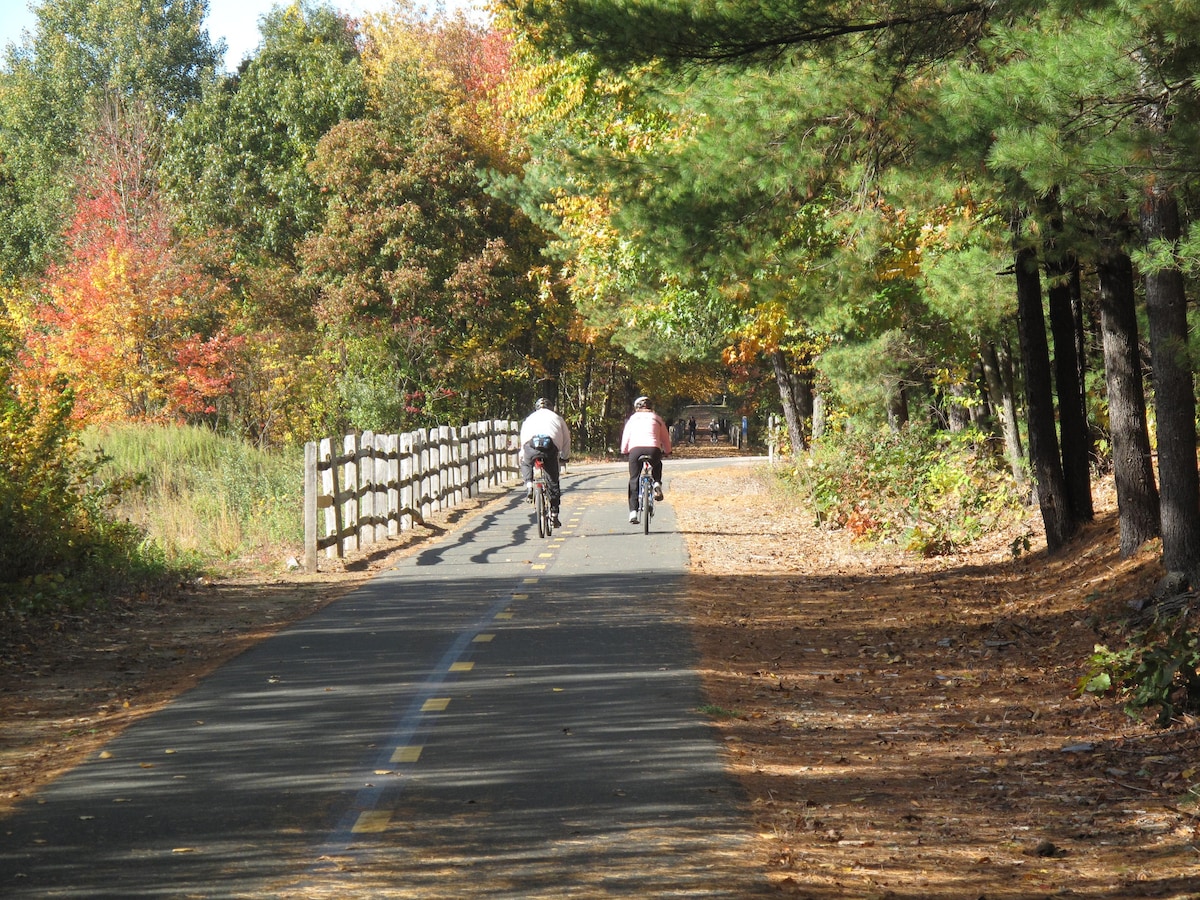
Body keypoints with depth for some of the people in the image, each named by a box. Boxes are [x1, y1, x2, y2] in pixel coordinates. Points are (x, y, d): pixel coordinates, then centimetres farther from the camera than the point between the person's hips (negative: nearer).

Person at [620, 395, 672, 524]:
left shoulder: (632, 418, 22)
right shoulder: (657, 418, 21)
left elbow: (625, 437, 22)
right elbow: (665, 437, 25)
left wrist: (624, 451, 38)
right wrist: (667, 451, 40)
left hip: (635, 449, 0)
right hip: (653, 449, 0)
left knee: (634, 480, 8)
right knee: (657, 465, 35)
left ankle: (633, 511, -2)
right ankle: (657, 484, 8)